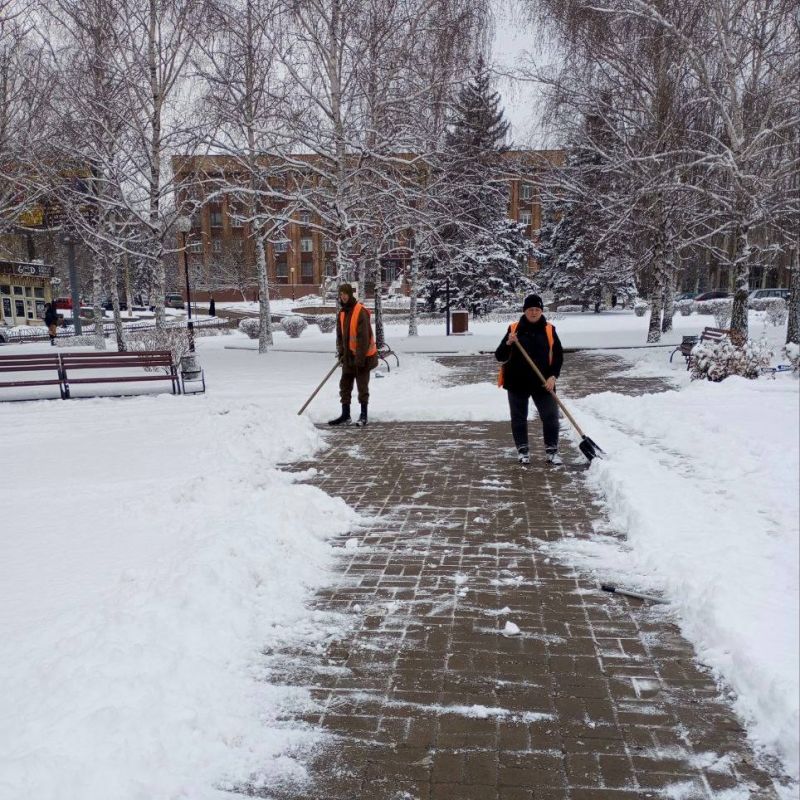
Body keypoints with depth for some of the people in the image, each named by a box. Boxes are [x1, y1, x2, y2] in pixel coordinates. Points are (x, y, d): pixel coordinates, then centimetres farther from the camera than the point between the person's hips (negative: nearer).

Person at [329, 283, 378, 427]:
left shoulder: (361, 312, -16)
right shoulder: (342, 313, 9)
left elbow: (364, 336, -19)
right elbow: (340, 334, 13)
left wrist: (360, 357, -20)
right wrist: (341, 353, 4)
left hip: (362, 356, -8)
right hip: (348, 355, 8)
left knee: (362, 385, 0)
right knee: (345, 384, 9)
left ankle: (364, 415, 10)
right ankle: (345, 415, 16)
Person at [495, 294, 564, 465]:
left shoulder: (549, 330, 1)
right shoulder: (514, 329, -2)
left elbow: (558, 356, 4)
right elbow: (500, 357, -4)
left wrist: (553, 376, -10)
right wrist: (508, 343, -23)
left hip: (542, 383, 1)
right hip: (517, 382, 0)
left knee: (551, 416, 1)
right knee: (519, 418, 8)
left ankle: (552, 450, 14)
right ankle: (522, 450, 22)